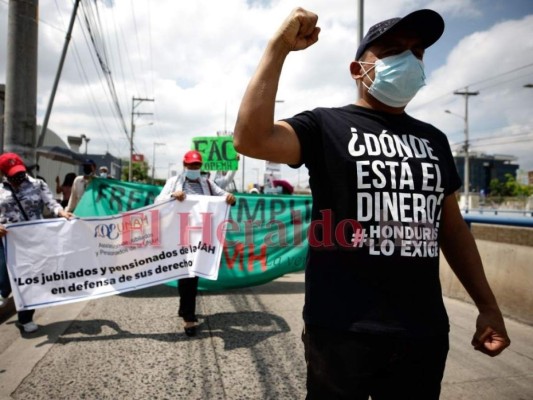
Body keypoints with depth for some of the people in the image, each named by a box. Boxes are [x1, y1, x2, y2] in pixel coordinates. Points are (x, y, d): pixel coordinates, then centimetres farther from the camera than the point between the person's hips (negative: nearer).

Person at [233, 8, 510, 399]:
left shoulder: (433, 139, 12)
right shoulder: (326, 125, -4)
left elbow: (452, 227, 15)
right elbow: (251, 139, -21)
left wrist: (487, 305, 14)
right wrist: (279, 47, -19)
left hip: (425, 331, 5)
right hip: (343, 330, -5)